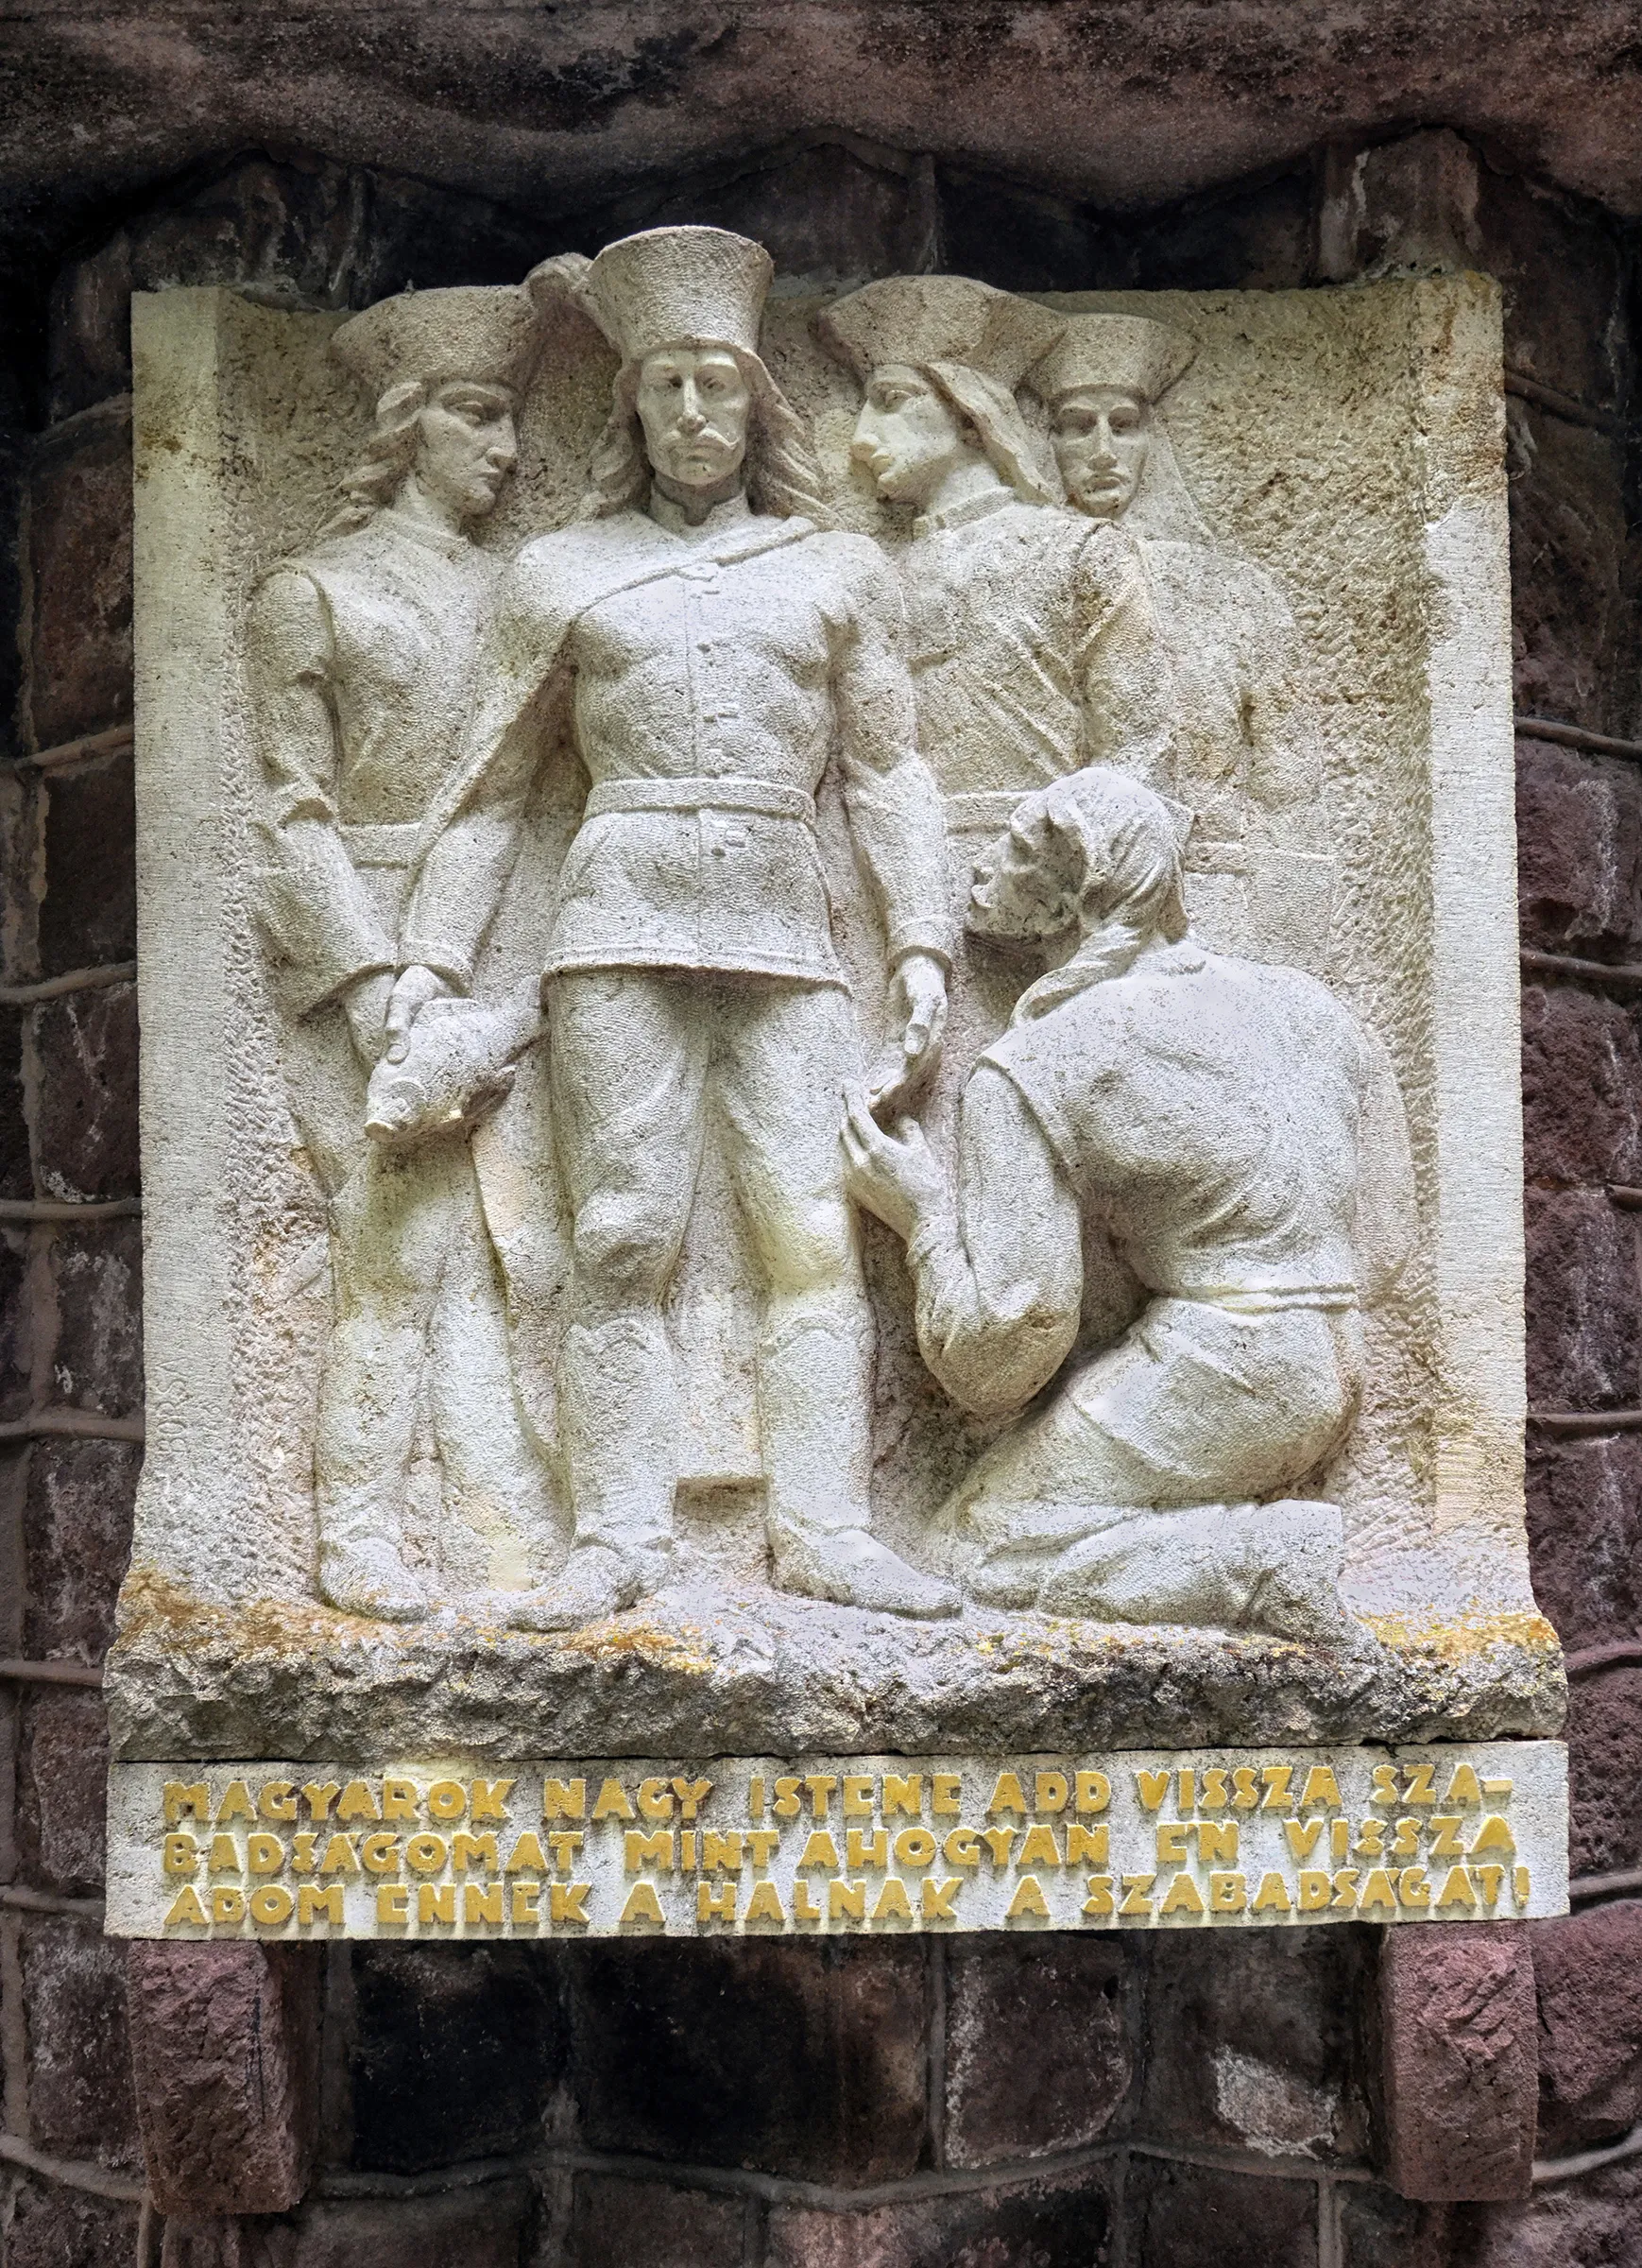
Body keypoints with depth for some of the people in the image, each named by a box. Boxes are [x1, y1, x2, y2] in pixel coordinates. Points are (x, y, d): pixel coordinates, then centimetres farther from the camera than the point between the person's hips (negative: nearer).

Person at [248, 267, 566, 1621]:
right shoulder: (312, 593, 6)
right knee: (403, 1242, -9)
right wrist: (369, 975, -13)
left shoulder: (519, 591, 19)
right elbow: (295, 810, -2)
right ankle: (363, 1541, 0)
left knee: (502, 1242, -2)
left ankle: (505, 1541, 0)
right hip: (366, 943, -4)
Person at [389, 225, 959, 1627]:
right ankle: (619, 1535, -2)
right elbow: (494, 780, 16)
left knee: (817, 1231, -7)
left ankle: (823, 1528, -2)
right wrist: (432, 956, 10)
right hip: (622, 923, -1)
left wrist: (922, 944, 4)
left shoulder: (839, 570, 17)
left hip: (786, 928, 1)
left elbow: (889, 774, 14)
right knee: (623, 1236, -7)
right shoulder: (563, 573, 15)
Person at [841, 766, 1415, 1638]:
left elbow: (1003, 1344, -10)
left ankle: (1261, 1558, -10)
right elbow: (1382, 1247, 14)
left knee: (982, 1540, 3)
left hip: (1211, 1383, -8)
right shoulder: (1303, 1002, 9)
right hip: (1330, 1386, 8)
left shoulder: (1027, 1072, -8)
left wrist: (927, 1211, 5)